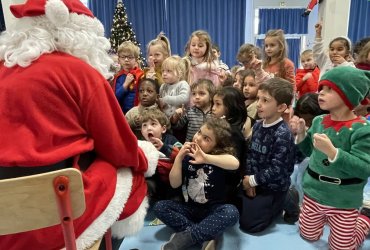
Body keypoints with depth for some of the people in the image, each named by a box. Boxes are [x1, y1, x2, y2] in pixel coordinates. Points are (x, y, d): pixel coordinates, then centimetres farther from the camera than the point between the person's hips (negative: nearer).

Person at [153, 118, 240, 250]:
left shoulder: (220, 155, -13)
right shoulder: (187, 157, -3)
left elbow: (235, 163, -37)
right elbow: (175, 184, -9)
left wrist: (207, 158, -45)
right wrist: (179, 157, -18)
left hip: (214, 209, -3)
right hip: (191, 208, 3)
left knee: (231, 212, -34)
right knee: (159, 207, -15)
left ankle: (184, 237, -26)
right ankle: (205, 235, -23)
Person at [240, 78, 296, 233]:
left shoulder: (283, 134, -24)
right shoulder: (258, 125, 0)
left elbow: (276, 169, -25)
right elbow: (250, 153, 2)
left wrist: (252, 181, -16)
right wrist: (248, 177, -10)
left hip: (273, 187, -7)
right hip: (255, 181, 7)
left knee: (248, 223, -5)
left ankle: (285, 202, 10)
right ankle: (271, 205, 22)